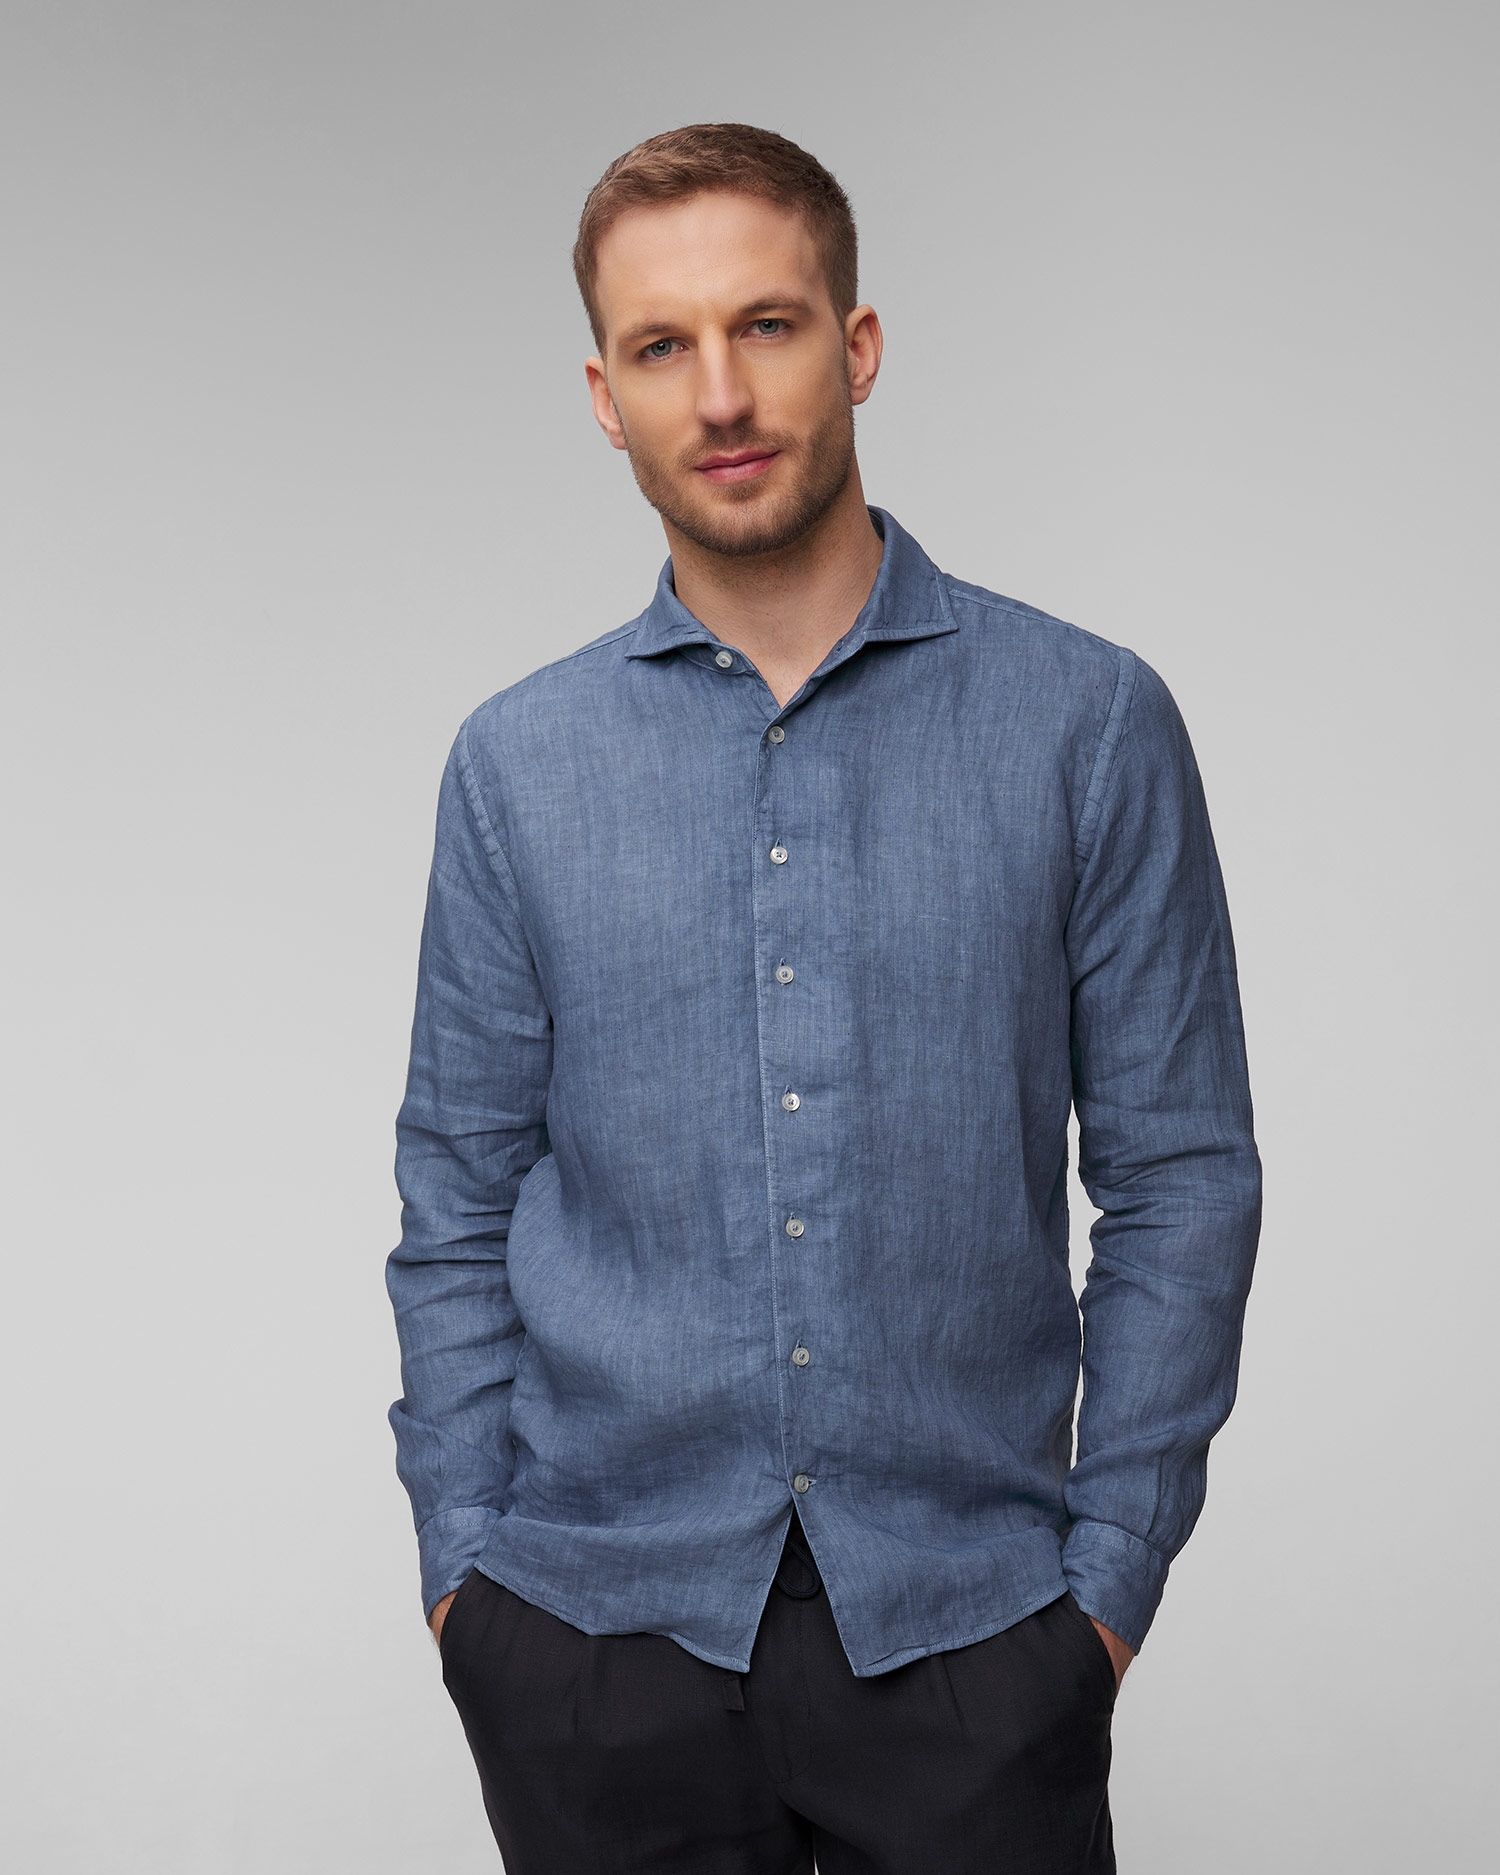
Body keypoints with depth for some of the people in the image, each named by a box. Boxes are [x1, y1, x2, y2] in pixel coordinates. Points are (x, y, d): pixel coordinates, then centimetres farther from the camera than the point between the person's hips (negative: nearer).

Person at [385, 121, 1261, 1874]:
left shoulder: (1090, 725, -4)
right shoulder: (516, 762, 2)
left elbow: (1178, 1178, -1)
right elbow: (459, 1204, 6)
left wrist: (1109, 1570, -4)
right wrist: (461, 1557, 1)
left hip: (965, 1620, -1)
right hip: (598, 1618, 2)